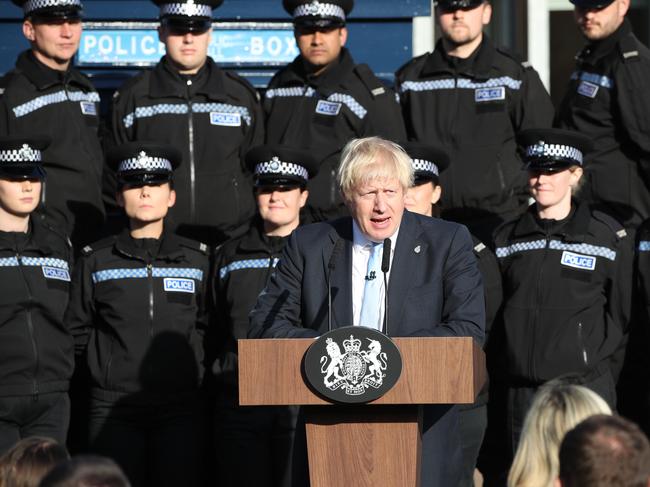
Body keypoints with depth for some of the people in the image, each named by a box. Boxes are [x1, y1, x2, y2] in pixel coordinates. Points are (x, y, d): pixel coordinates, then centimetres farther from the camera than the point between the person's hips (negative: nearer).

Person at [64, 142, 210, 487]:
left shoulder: (196, 258, 10)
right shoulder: (96, 260, 7)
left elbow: (207, 324, 17)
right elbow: (77, 328, 13)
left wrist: (193, 363, 6)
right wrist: (102, 362, 5)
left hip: (179, 406, 1)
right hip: (113, 405, -1)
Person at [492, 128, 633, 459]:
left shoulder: (608, 236, 2)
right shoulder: (508, 239, 11)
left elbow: (620, 312, 5)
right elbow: (495, 312, 16)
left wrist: (596, 358, 2)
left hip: (585, 386, -3)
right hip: (522, 391, 3)